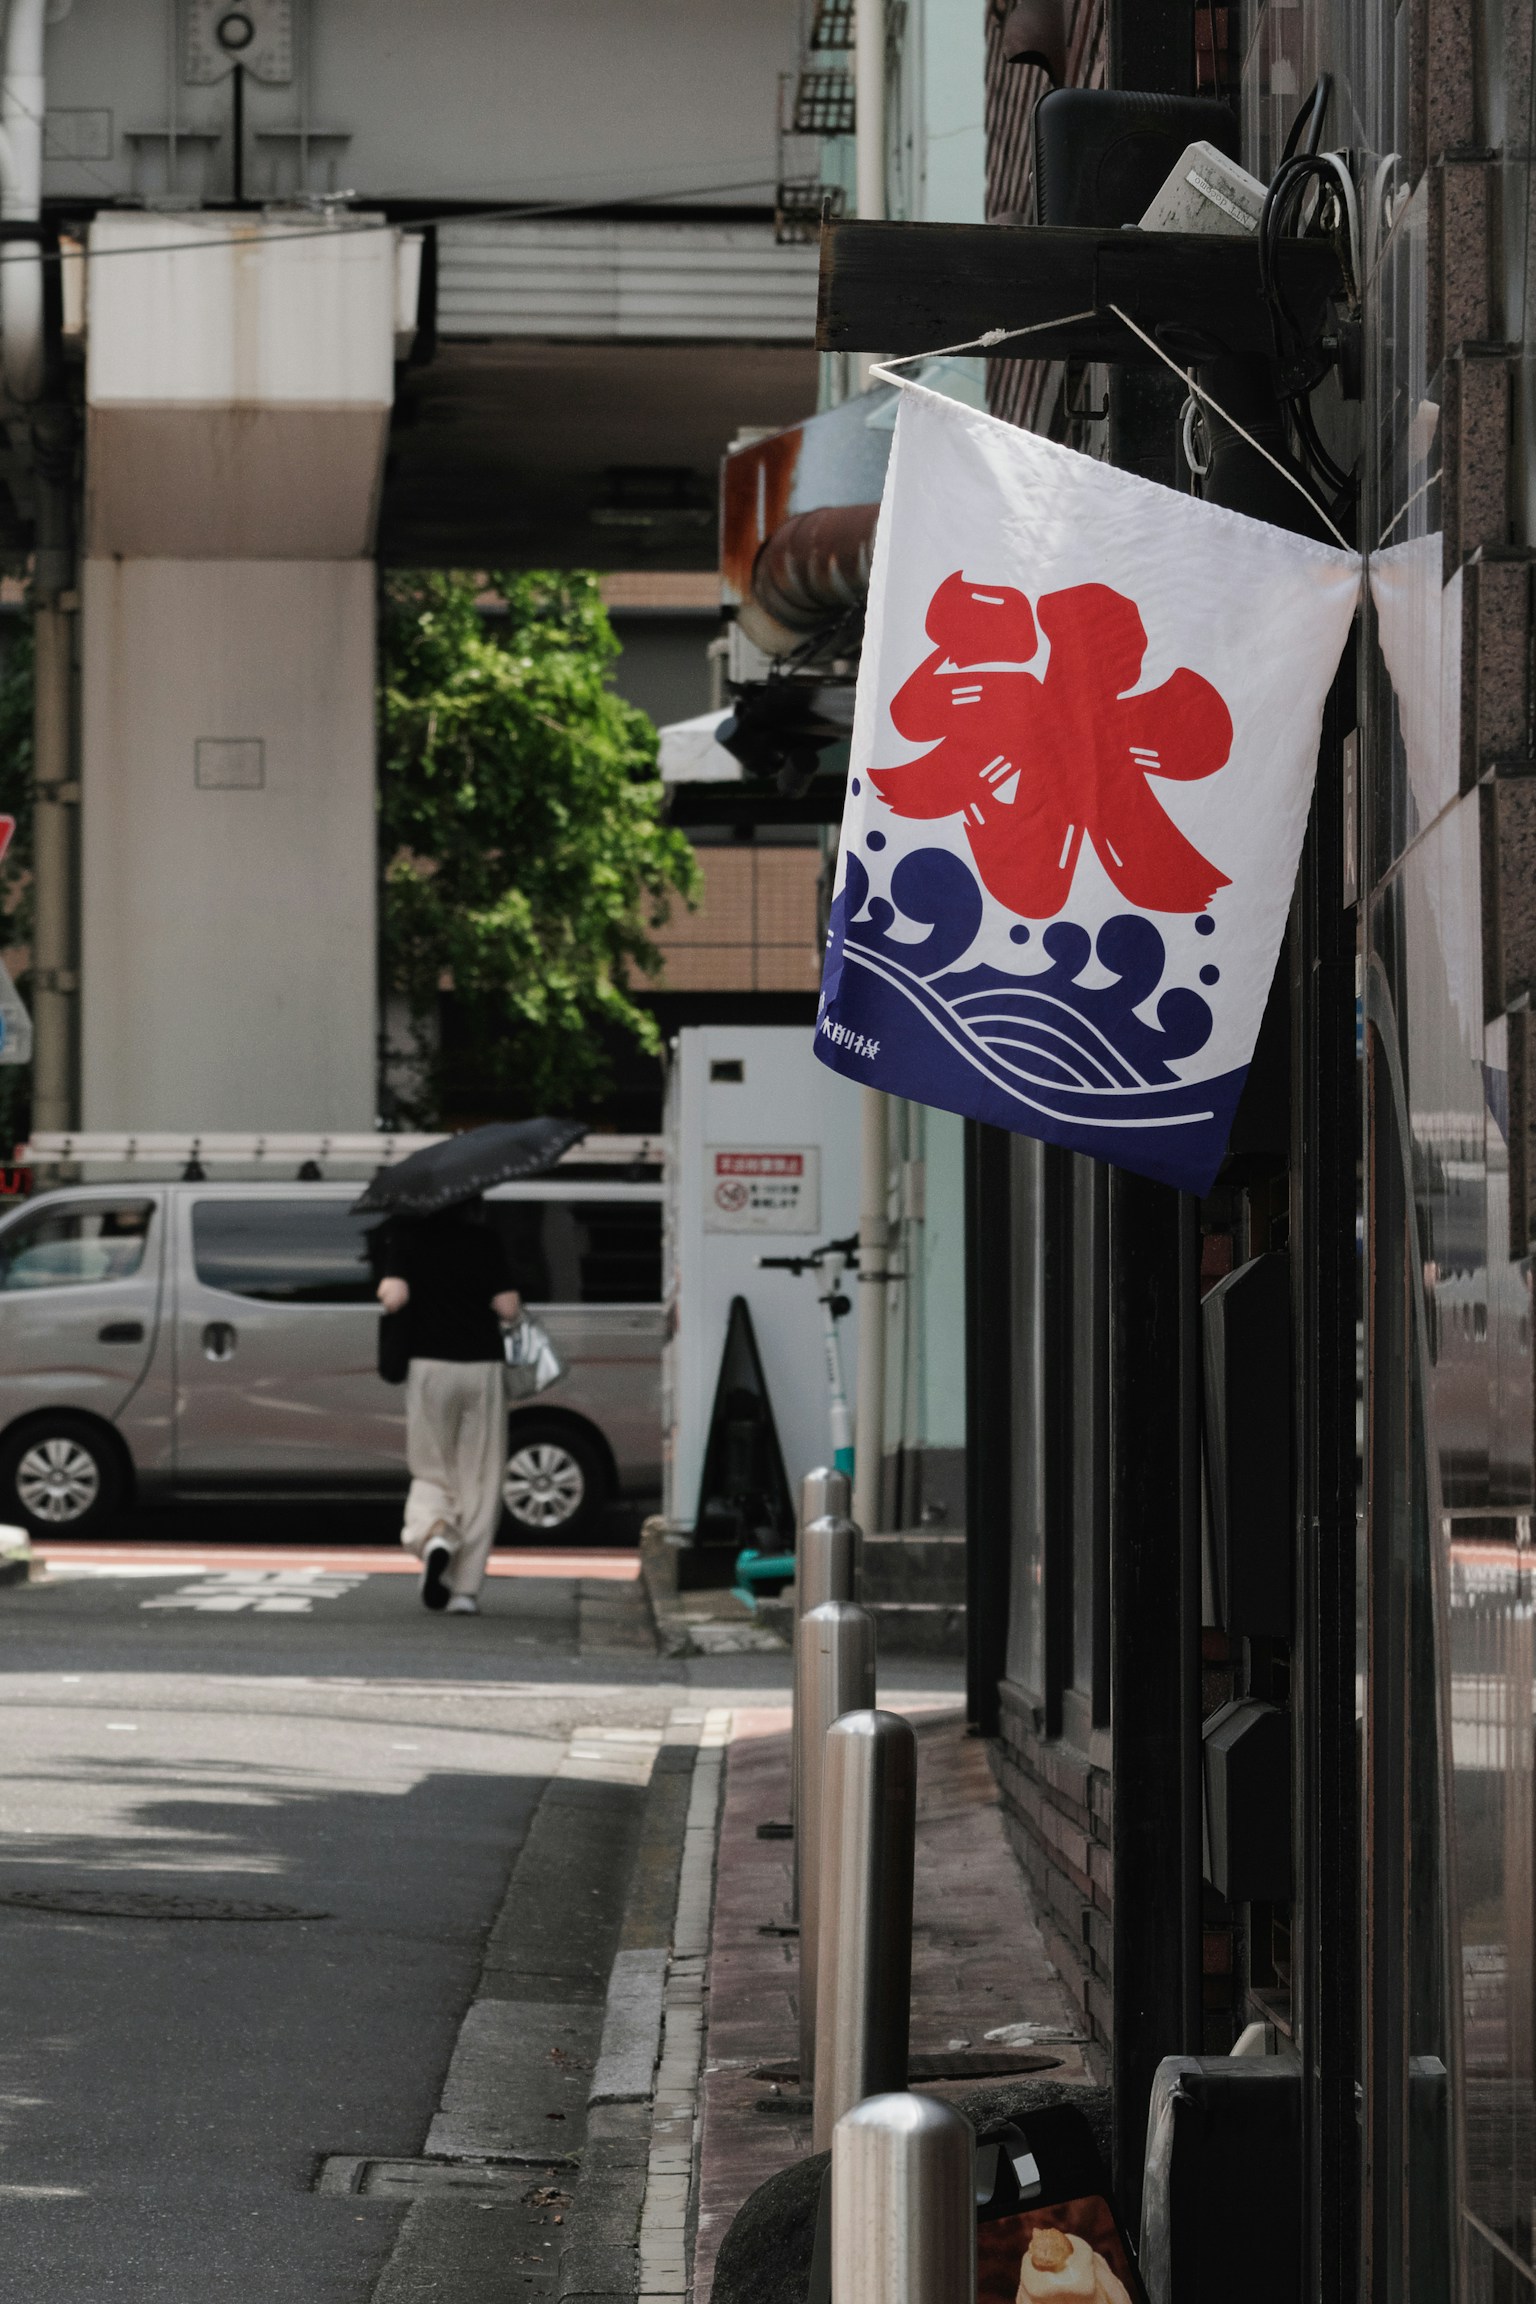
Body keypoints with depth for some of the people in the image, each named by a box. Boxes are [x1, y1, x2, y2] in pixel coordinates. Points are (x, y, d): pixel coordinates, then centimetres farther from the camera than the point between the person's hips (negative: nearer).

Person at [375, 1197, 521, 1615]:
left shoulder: (403, 1234, 1)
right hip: (484, 1367, 0)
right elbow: (509, 1307, -3)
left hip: (428, 1366, 0)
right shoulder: (485, 1241, 3)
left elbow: (394, 1296, -12)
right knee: (479, 1484, 7)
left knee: (431, 1472, 14)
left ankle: (433, 1533, -18)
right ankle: (466, 1589, 3)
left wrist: (385, 1292, 10)